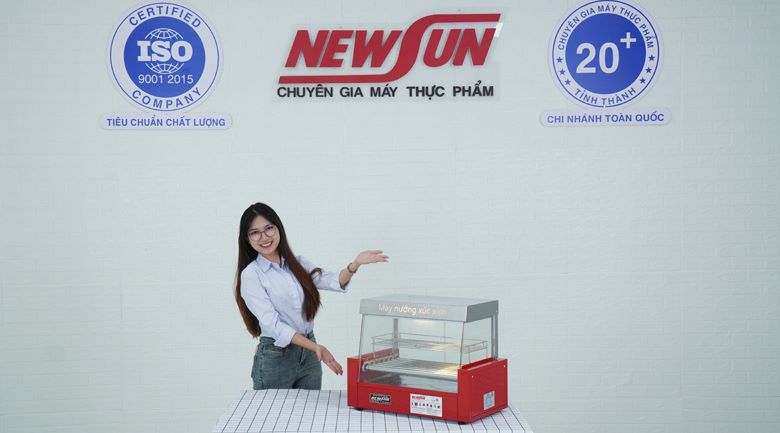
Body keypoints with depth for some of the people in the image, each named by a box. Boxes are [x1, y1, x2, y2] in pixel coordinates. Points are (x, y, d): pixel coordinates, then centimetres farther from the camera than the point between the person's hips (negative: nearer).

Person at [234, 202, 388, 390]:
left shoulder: (297, 264, 7)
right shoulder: (250, 275, -8)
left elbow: (331, 281, -8)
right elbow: (272, 325, -16)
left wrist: (355, 264, -28)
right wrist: (315, 347, -25)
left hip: (309, 356, 5)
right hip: (275, 358, -5)